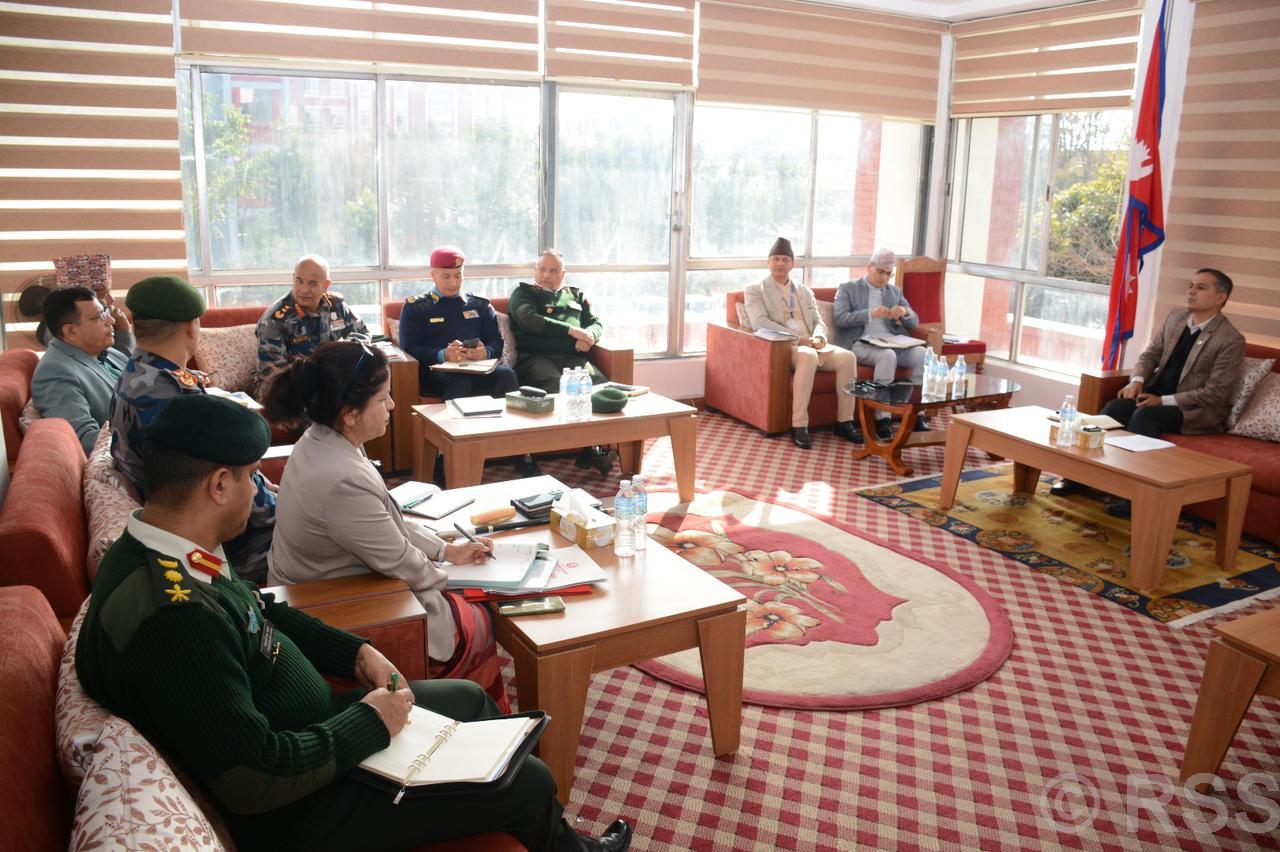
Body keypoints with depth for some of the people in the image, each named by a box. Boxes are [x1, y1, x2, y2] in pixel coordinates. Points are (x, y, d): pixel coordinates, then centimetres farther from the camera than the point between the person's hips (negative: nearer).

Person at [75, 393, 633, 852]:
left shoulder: (163, 553, -3)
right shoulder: (171, 615, -35)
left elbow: (260, 614, 14)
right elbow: (256, 779, -33)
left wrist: (355, 652, 4)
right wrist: (371, 723, -19)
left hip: (304, 730, 10)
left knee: (467, 698, 20)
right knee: (530, 783, -3)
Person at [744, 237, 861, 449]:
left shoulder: (805, 292, 24)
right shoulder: (755, 290, 7)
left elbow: (818, 322, 18)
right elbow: (760, 322, -9)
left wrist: (818, 339, -8)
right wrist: (798, 338, -16)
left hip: (811, 345, 6)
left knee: (847, 357, -21)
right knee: (808, 356, -38)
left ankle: (844, 421, -12)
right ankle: (799, 426, -35)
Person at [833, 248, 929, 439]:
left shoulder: (895, 292, 23)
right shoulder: (848, 288, 9)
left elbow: (913, 323, 19)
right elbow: (840, 319, -6)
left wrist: (905, 312, -6)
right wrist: (870, 313, -19)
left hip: (893, 343, 5)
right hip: (860, 344, -5)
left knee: (922, 353, -23)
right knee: (888, 355, -36)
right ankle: (882, 418, -33)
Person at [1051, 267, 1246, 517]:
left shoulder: (1232, 340, -11)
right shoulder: (1176, 317, 9)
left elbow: (1216, 392, -15)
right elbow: (1150, 353, 13)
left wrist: (1164, 400, -20)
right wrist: (1137, 380, -9)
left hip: (1197, 410, -6)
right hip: (1157, 395, 6)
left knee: (1144, 415, -32)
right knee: (1115, 407, -22)